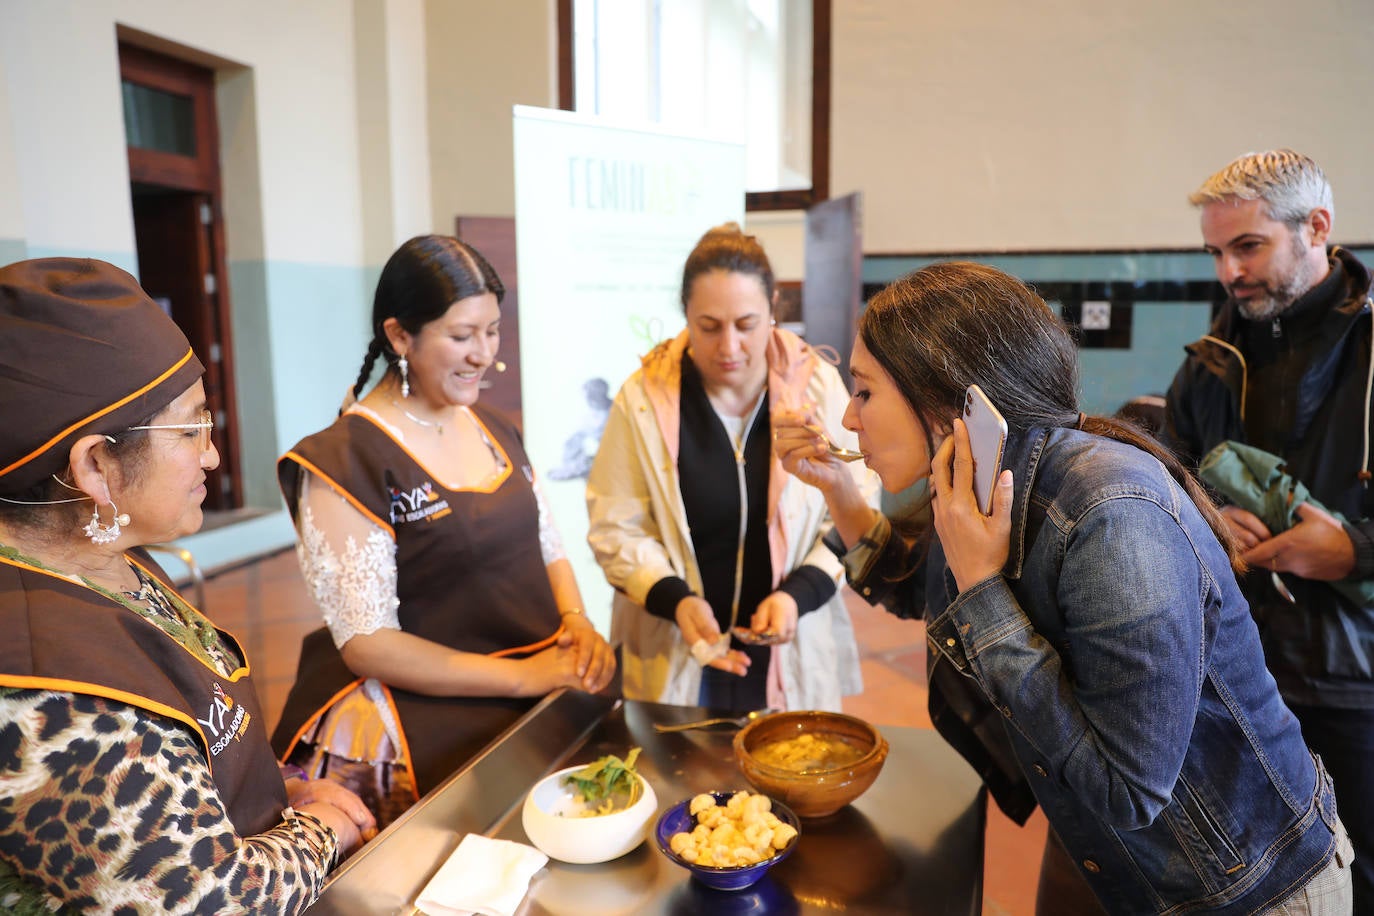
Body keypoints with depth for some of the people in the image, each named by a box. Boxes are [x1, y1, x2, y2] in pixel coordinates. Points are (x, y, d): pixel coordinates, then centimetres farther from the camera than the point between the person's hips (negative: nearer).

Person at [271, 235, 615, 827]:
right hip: (433, 727, -6)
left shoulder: (492, 428, 9)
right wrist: (523, 676, -18)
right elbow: (366, 642, -14)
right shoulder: (346, 462, -13)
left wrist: (575, 619, -5)